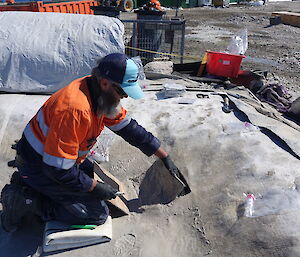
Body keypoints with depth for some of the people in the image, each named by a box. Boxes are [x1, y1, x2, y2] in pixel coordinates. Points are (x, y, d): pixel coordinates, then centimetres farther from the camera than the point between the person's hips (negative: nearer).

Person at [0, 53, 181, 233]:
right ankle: (26, 200, -2)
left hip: (63, 157, 9)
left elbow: (129, 127, 2)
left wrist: (164, 157, 6)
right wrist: (95, 187, -16)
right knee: (97, 214, -6)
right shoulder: (76, 109, -34)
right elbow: (58, 169, -29)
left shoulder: (102, 94, -6)